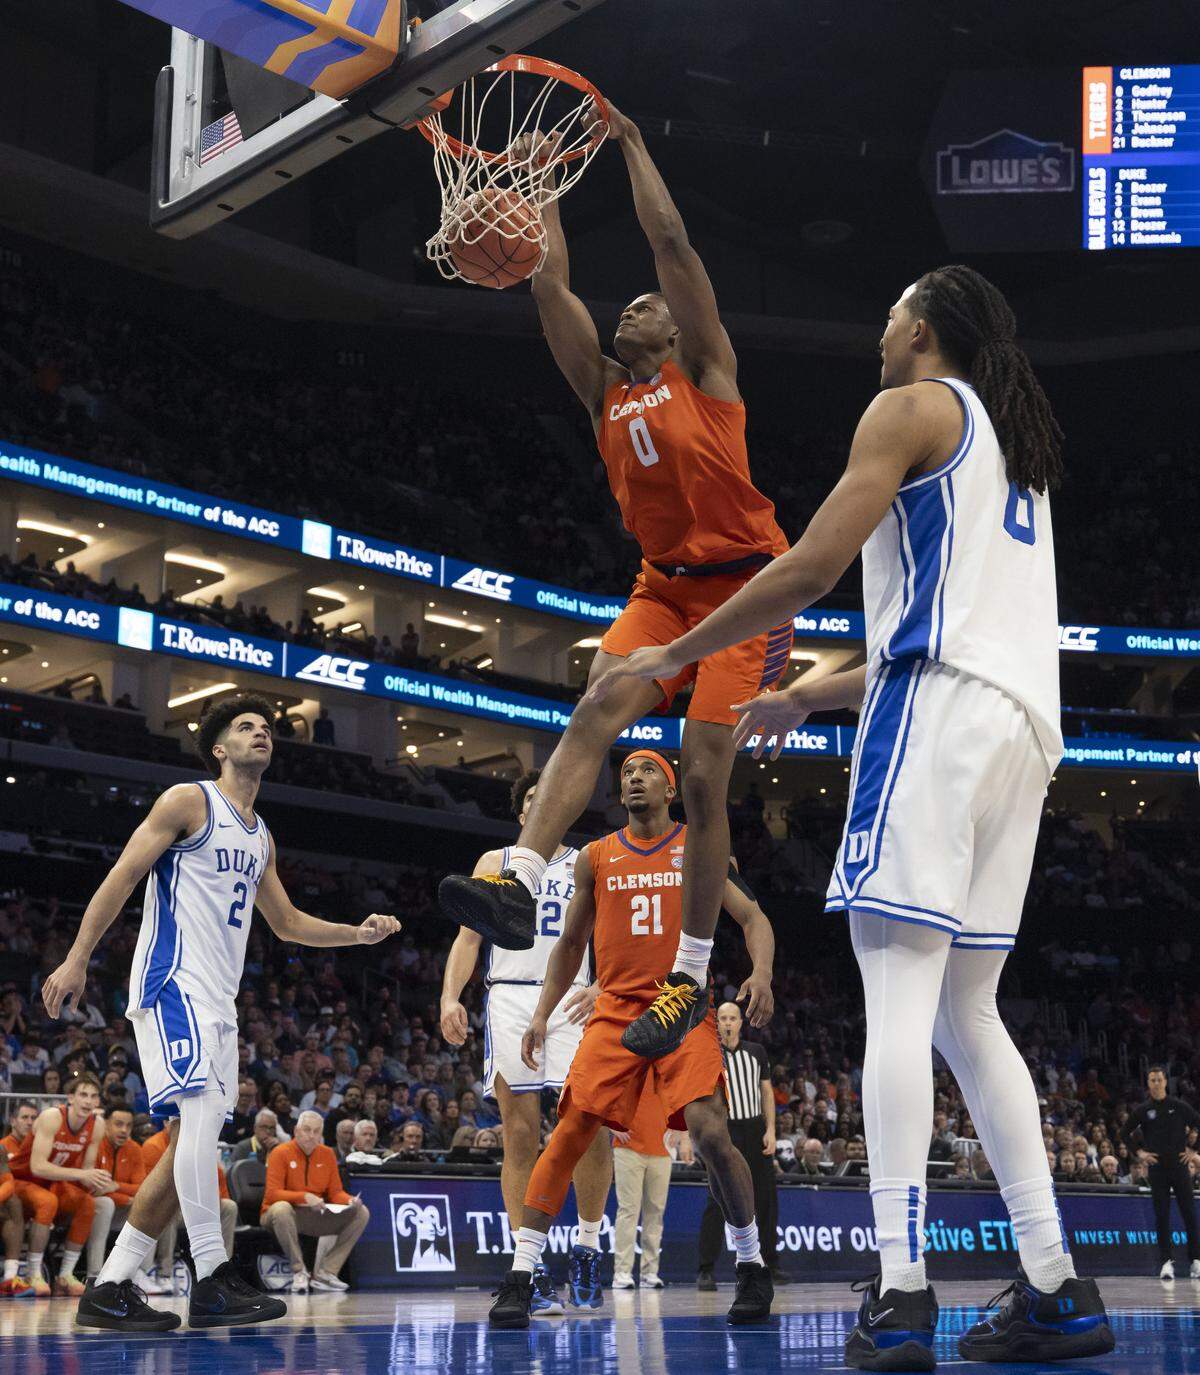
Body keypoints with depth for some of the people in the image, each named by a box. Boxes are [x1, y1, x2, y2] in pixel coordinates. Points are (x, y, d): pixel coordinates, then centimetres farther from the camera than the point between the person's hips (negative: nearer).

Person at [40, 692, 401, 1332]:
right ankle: (212, 1282, -22)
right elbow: (122, 876, -7)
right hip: (173, 979, -9)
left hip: (217, 999, 9)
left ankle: (109, 1289, 7)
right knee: (201, 1110, -22)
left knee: (191, 1138, 3)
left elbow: (287, 922, 28)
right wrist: (77, 957, -14)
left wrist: (358, 933, 14)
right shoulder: (188, 800, -2)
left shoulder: (261, 836, 21)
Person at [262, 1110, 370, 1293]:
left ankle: (325, 1273, -12)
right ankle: (299, 1272, -23)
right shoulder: (281, 1153, -10)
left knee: (361, 1213, -10)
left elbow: (336, 1192, 6)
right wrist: (304, 1197, -32)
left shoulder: (327, 1154, 5)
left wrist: (350, 1201, -18)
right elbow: (273, 1194, -18)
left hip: (316, 1216, 5)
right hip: (286, 1214, -5)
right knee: (281, 1208, -40)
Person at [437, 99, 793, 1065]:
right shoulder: (605, 392, 17)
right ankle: (520, 881, -37)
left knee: (704, 771, -10)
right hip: (665, 586, 5)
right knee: (597, 708, -22)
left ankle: (692, 978, -3)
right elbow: (552, 282, 13)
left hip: (745, 585, -5)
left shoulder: (704, 372, 3)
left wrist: (630, 143, 1)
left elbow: (671, 243, -6)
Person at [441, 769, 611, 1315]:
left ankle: (586, 1249, 2)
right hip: (511, 999, 0)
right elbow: (468, 937, 10)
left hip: (573, 1001, 0)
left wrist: (603, 986, -14)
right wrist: (450, 997, -6)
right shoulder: (496, 862, 17)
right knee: (521, 1134, -5)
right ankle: (531, 1269, -3)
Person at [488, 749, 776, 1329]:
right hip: (616, 1010, 2)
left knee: (711, 1134, -16)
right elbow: (570, 944, 20)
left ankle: (752, 1266, 4)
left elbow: (753, 918, 6)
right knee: (569, 1132, -11)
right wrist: (542, 1014, 11)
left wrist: (761, 973, -15)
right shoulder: (596, 858, 12)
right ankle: (520, 1276, -5)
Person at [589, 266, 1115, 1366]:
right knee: (964, 1012, 10)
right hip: (1023, 722, 9)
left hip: (940, 714, -8)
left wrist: (670, 658, 4)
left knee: (898, 991, -12)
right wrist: (805, 697, 37)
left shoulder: (915, 407, 4)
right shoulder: (1018, 443, 30)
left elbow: (811, 569, -5)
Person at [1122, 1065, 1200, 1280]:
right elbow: (1125, 1132, 14)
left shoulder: (1179, 1107, 1)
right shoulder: (1142, 1110, 4)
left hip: (1179, 1165, -1)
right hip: (1157, 1168, 1)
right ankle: (1166, 1262, 4)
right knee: (1161, 1216, 0)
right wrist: (1139, 1152, 4)